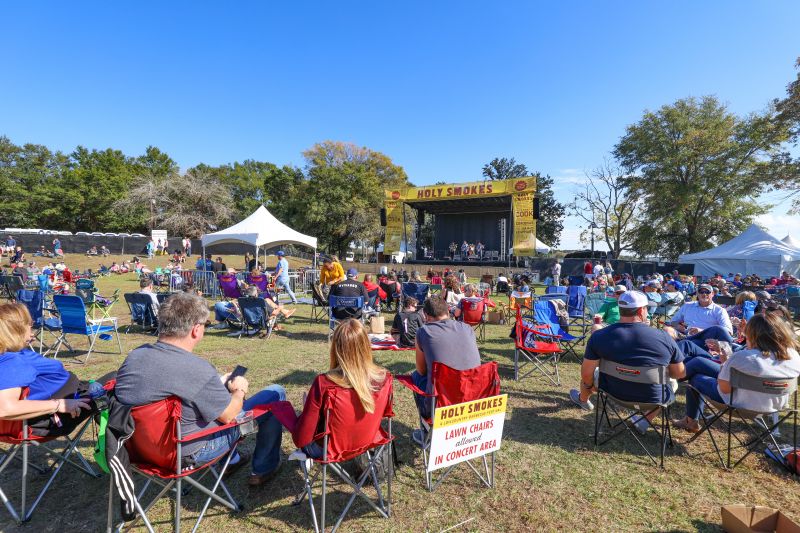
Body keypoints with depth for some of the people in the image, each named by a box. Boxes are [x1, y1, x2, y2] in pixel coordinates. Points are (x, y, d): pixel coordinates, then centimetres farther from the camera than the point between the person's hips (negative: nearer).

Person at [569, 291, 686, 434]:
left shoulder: (599, 336, -17)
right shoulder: (664, 337, -16)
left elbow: (586, 374, -11)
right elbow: (680, 374, -2)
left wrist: (588, 386, 11)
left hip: (614, 393, 0)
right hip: (654, 398, 1)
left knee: (591, 374, 28)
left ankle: (583, 400, 56)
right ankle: (645, 421, 25)